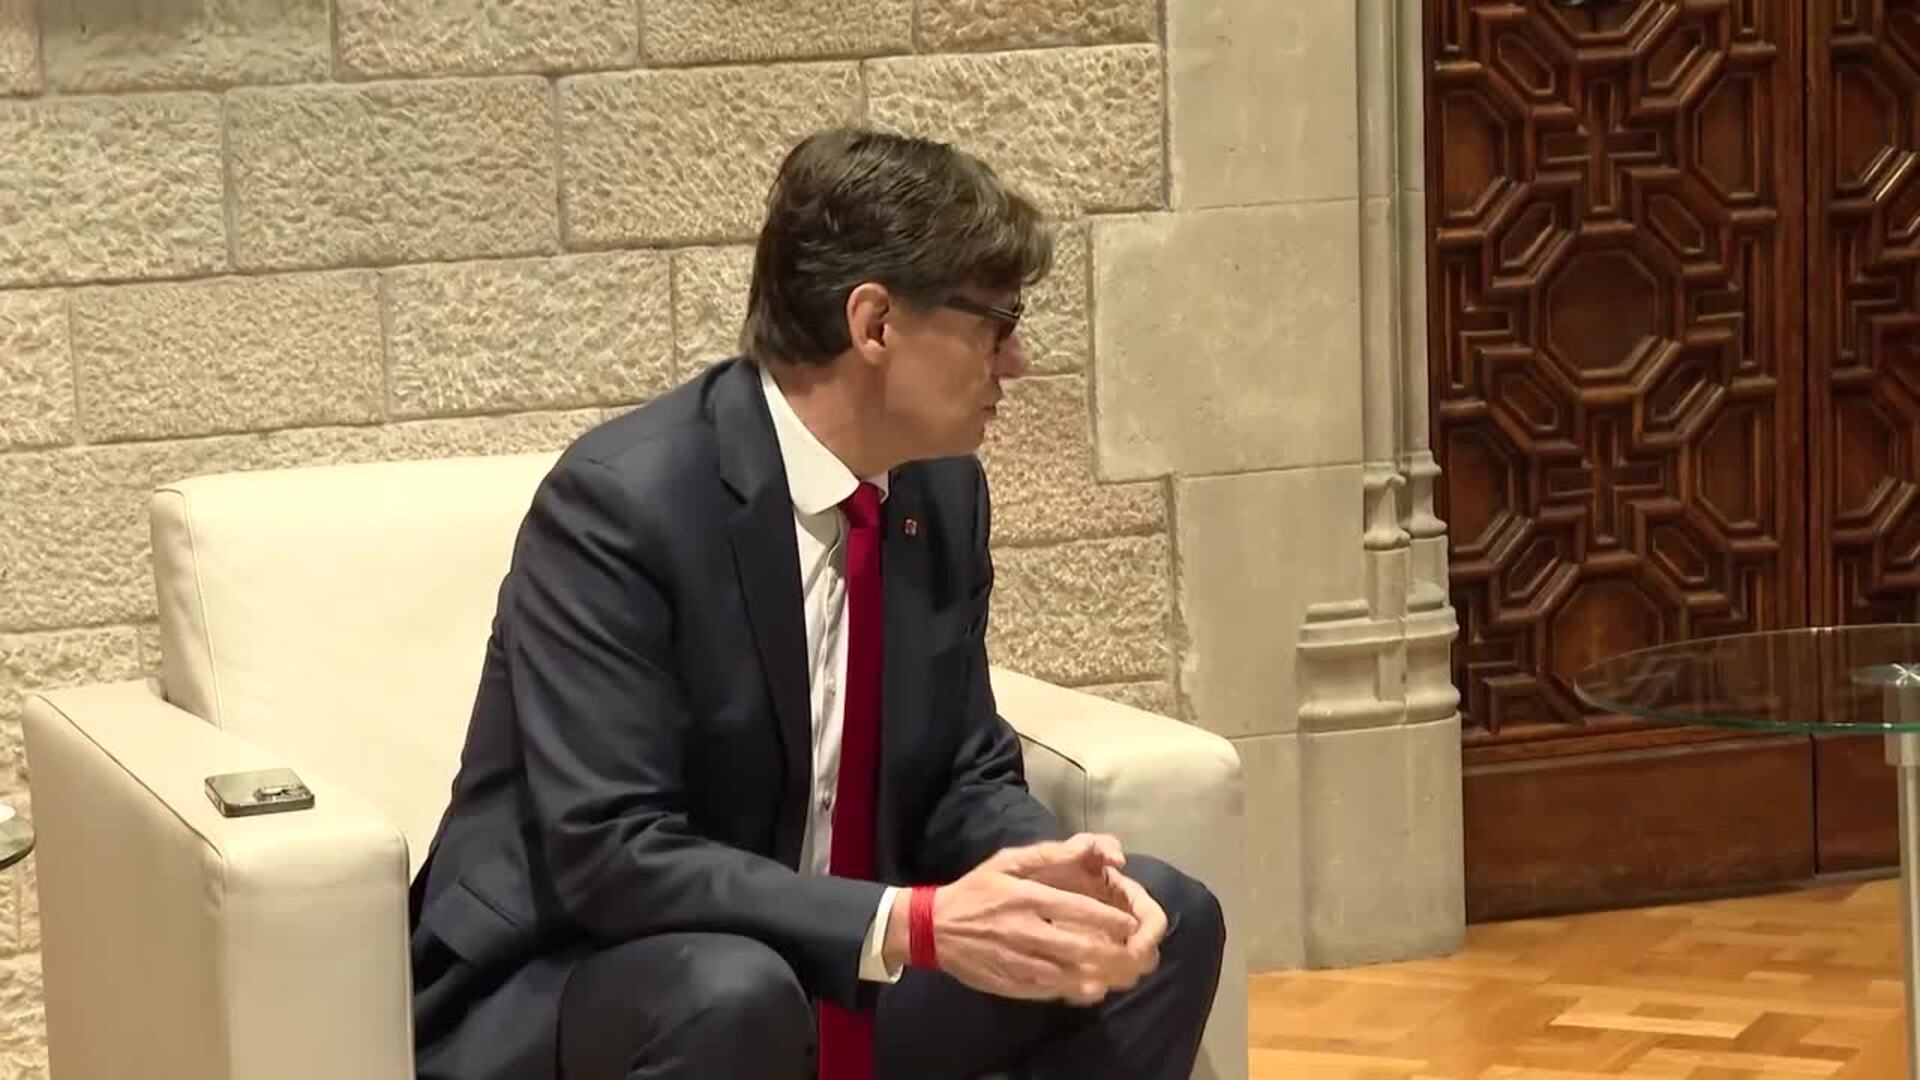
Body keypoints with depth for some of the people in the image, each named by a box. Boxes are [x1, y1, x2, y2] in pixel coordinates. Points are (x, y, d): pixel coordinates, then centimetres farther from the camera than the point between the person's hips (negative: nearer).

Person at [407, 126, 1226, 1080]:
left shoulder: (942, 489, 1)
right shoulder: (619, 503, -23)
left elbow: (965, 776, 7)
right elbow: (607, 855, -28)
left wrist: (1045, 874, -16)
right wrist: (912, 924, -34)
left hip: (835, 976, 7)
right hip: (566, 1000, -7)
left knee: (1165, 921, -3)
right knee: (732, 993, -38)